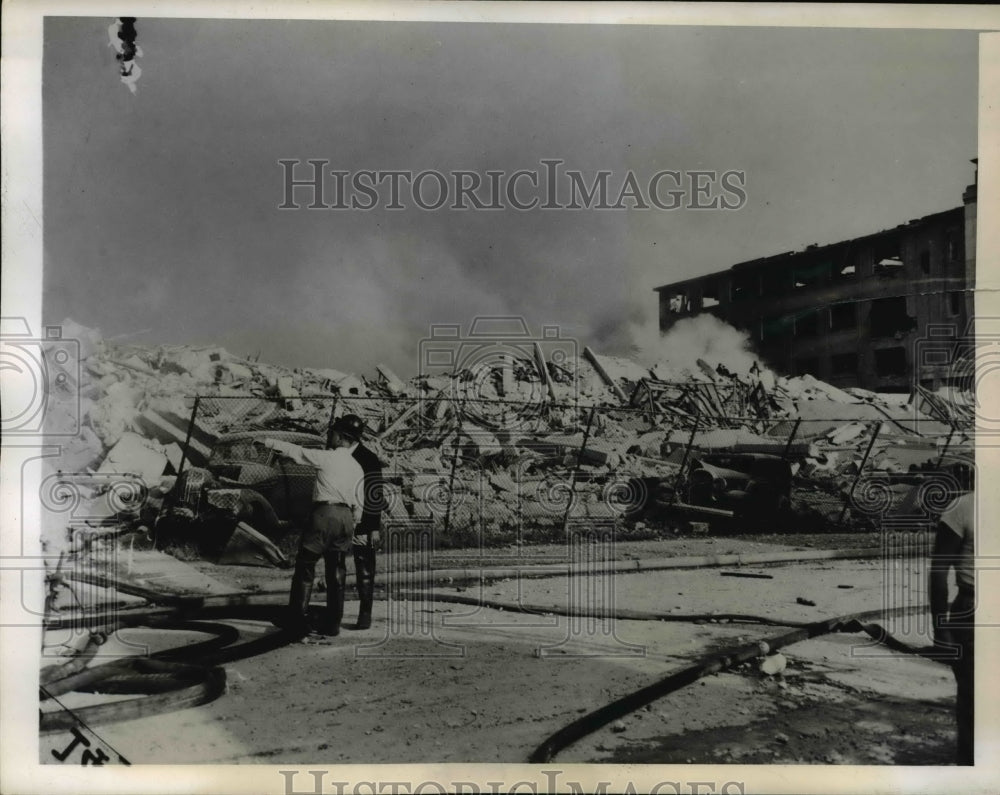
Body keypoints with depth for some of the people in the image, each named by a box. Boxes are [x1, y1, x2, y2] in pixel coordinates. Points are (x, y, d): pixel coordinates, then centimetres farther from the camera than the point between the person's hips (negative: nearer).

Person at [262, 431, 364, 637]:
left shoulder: (327, 458, -1)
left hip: (324, 513, -5)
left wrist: (270, 442, 16)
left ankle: (298, 620, 4)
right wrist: (353, 526, 21)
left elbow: (297, 451, 5)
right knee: (336, 574, 10)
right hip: (346, 518, 5)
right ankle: (332, 624, 12)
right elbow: (358, 504, 14)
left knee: (305, 567, 4)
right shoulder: (358, 468, 15)